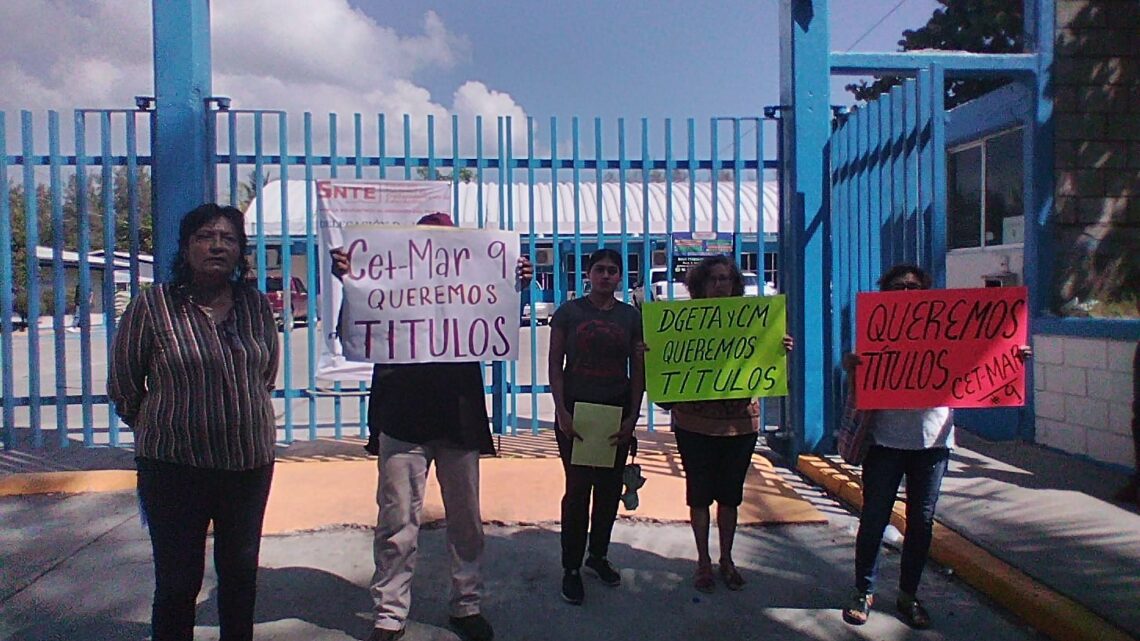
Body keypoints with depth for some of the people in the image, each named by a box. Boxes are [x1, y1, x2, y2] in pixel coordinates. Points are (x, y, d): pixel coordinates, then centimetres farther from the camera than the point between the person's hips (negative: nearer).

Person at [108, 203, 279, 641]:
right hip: (175, 465, -3)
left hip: (250, 462, 3)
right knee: (178, 580, 7)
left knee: (241, 573, 18)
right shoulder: (152, 305, -9)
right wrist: (159, 429, 11)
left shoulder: (257, 305, 1)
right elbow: (123, 387, 1)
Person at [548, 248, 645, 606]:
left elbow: (638, 371, 6)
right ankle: (571, 569, 11)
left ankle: (598, 555, 30)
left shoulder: (631, 317, 6)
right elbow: (555, 365, -2)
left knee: (610, 488, 10)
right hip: (576, 408, -3)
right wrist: (562, 411, -11)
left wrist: (632, 417, -1)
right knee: (578, 488, -1)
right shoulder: (568, 312, 0)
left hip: (618, 410, 3)